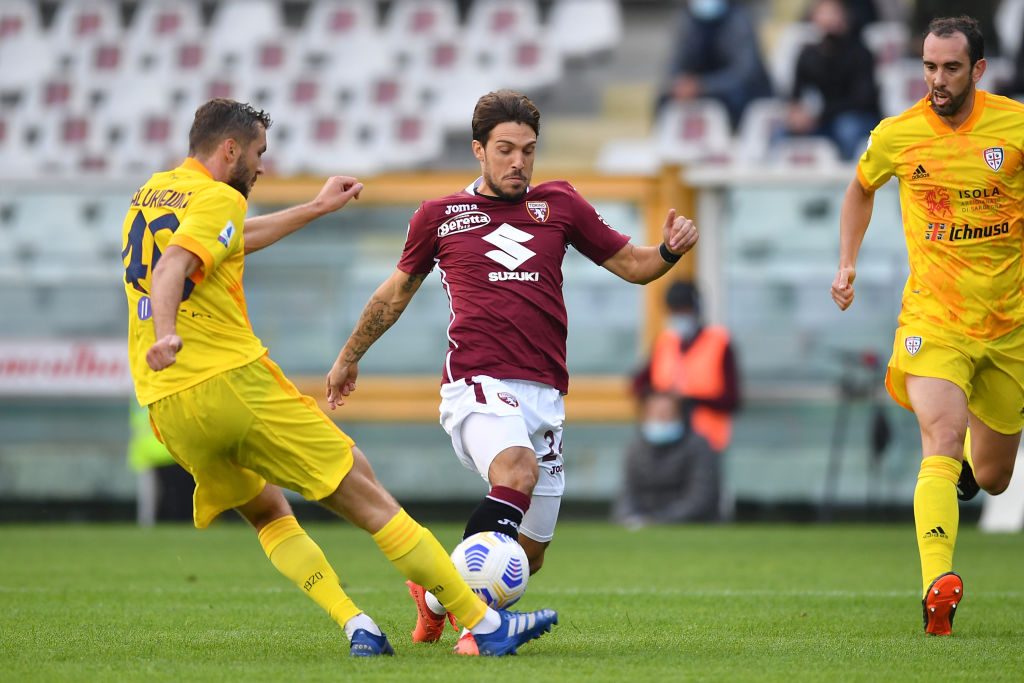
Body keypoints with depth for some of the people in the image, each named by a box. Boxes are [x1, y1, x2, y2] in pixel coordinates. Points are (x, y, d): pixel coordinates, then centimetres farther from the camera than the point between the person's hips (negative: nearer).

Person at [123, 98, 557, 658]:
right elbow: (170, 270, -25)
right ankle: (484, 623, -1)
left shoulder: (149, 193, 21)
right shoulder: (217, 200, -6)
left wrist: (316, 207, 44)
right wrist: (166, 334, -43)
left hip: (166, 410, 8)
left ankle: (354, 624, 3)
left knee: (268, 514, 24)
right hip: (235, 382, -8)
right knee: (367, 498, -1)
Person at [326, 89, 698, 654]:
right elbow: (397, 291, 25)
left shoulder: (558, 203, 14)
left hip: (545, 393, 4)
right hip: (477, 382, -4)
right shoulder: (439, 216, 9)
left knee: (529, 555, 5)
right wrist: (348, 358, 35)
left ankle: (436, 592, 34)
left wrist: (669, 251, -4)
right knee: (517, 472, -36)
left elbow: (631, 264, 19)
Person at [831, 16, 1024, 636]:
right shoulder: (896, 136, -4)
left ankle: (966, 464, 52)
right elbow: (862, 189, 18)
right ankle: (938, 587, -34)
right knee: (942, 440, -25)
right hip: (933, 321, -1)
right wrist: (847, 263, 9)